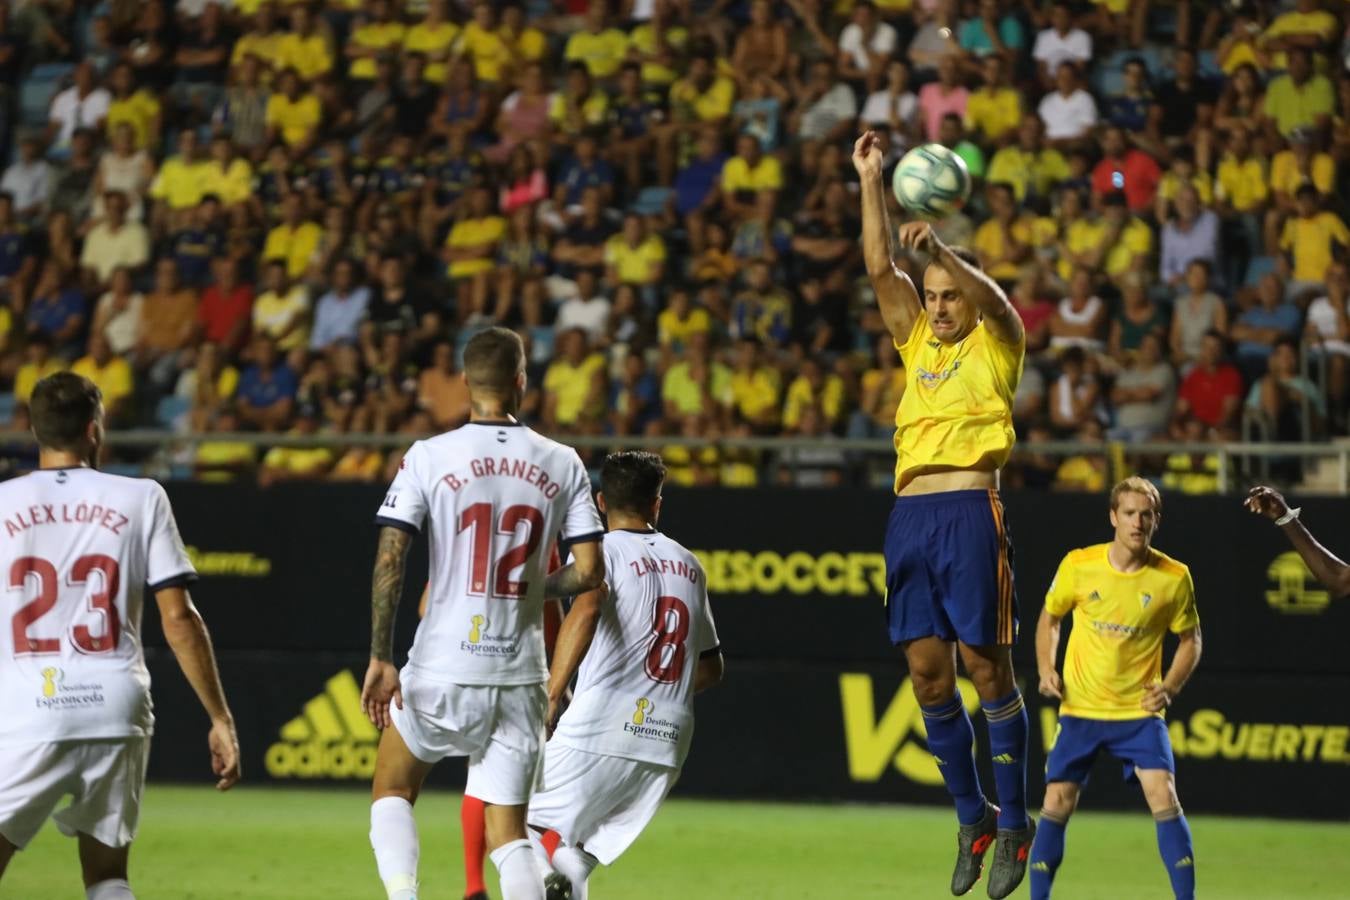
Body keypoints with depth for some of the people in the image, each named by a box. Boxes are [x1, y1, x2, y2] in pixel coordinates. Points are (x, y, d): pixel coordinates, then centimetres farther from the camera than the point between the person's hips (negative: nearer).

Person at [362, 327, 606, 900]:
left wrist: (380, 659, -6)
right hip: (521, 677, 2)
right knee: (507, 833, 7)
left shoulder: (429, 458, -4)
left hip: (442, 670, -2)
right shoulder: (562, 465, 3)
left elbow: (390, 560, -10)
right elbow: (590, 572, 0)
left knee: (391, 793, 19)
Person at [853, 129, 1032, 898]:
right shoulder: (920, 344, 20)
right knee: (928, 669, 3)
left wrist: (939, 249, -33)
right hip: (911, 514, 6)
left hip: (969, 510, -6)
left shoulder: (995, 346, 6)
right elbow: (881, 270, 15)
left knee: (985, 664, -7)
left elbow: (991, 295, -15)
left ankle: (1014, 823, -1)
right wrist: (871, 183, 8)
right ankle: (971, 817, 15)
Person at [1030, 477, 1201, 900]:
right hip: (1080, 709, 1)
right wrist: (1046, 668, -4)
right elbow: (1050, 617, 11)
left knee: (1164, 798, -16)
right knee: (1057, 803, -1)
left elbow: (1190, 640, 5)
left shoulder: (1174, 577, -8)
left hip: (1140, 711, -1)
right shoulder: (1078, 565, -7)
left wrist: (1169, 688, -10)